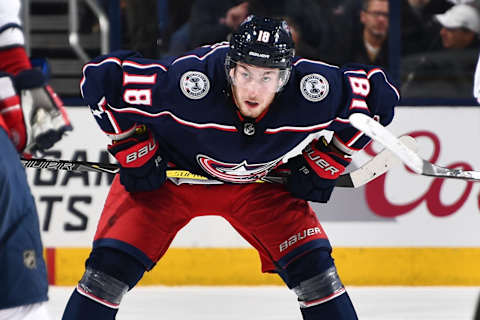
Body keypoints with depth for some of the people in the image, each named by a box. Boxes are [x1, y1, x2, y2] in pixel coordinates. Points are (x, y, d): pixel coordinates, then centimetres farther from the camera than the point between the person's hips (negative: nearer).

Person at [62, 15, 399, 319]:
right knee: (113, 263, -15)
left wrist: (328, 164, -10)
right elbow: (100, 77, -28)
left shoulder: (313, 90, -31)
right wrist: (133, 150, -20)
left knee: (312, 264, -6)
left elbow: (377, 93, -12)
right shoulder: (188, 81, -39)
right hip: (171, 170, -2)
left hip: (260, 182, 2)